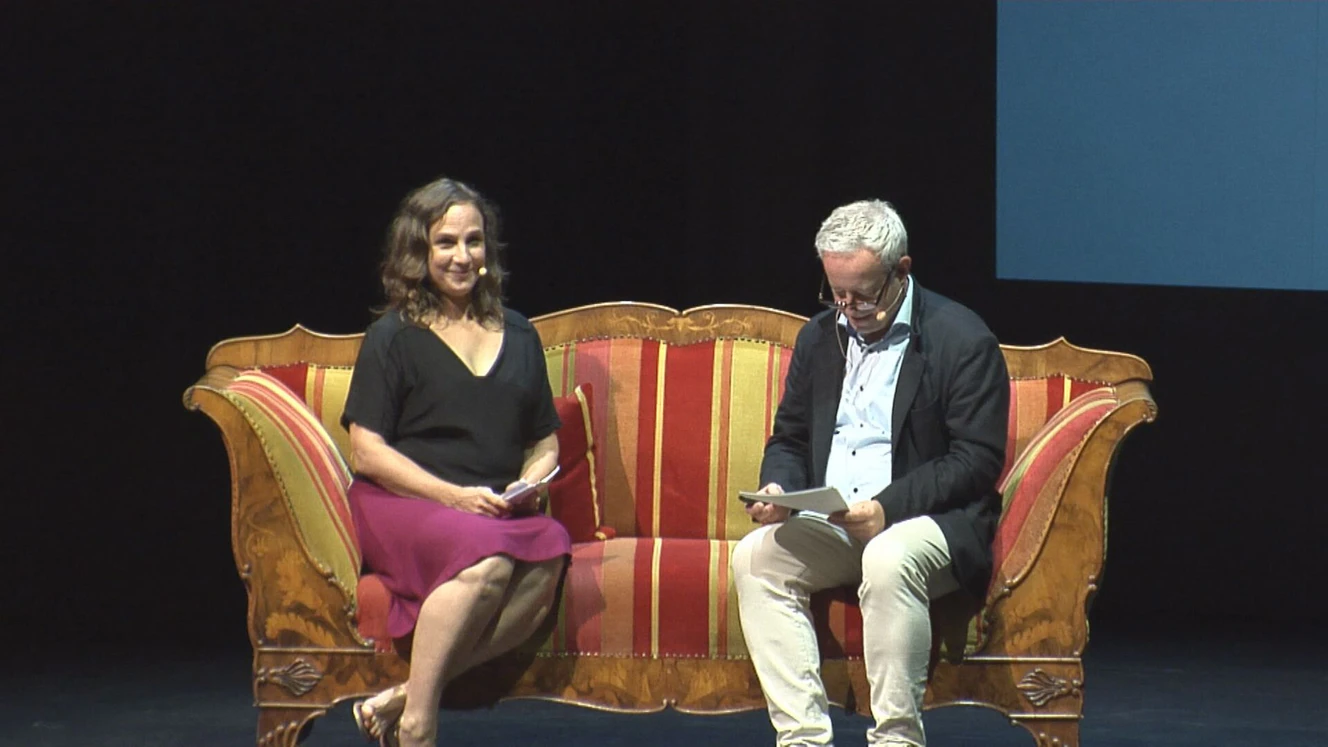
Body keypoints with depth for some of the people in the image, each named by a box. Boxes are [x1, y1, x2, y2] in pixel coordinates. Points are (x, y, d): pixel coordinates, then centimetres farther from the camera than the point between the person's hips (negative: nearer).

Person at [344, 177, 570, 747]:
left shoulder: (518, 336, 22)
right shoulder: (394, 337, 7)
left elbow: (545, 441, 25)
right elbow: (367, 449, -1)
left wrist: (531, 481, 1)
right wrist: (454, 496, -13)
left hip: (499, 511, 4)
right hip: (400, 506, -4)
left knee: (550, 554, -34)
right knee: (487, 558, -38)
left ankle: (400, 699, -34)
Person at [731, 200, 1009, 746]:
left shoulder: (964, 341, -6)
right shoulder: (820, 337, 14)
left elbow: (976, 463, -11)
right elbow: (789, 439, 21)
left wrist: (889, 508, -23)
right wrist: (778, 488, -3)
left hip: (928, 521, -6)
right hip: (829, 527, 6)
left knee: (888, 559, -38)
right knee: (755, 556, -21)